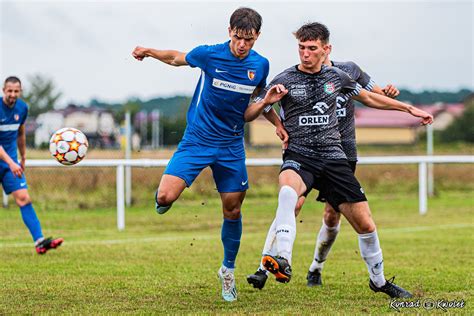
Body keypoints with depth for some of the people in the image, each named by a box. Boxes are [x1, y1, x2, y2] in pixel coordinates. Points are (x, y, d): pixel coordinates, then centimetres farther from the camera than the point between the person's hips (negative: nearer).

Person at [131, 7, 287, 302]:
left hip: (231, 147, 3)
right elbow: (176, 58, 7)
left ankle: (228, 269, 29)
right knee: (165, 197, -19)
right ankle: (163, 198, 20)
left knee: (233, 210, 7)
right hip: (197, 139, -2)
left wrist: (277, 122, 5)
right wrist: (151, 52, -11)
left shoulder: (260, 65, -2)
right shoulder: (209, 54, -11)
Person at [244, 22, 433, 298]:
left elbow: (368, 97, 27)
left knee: (365, 224, 1)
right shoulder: (285, 80, 0)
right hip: (299, 157, -3)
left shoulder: (336, 77, 9)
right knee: (287, 190, -39)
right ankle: (283, 261, -51)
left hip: (334, 158, 3)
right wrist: (266, 101, -20)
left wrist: (409, 108, 30)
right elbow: (247, 116, 1)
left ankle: (378, 280, 25)